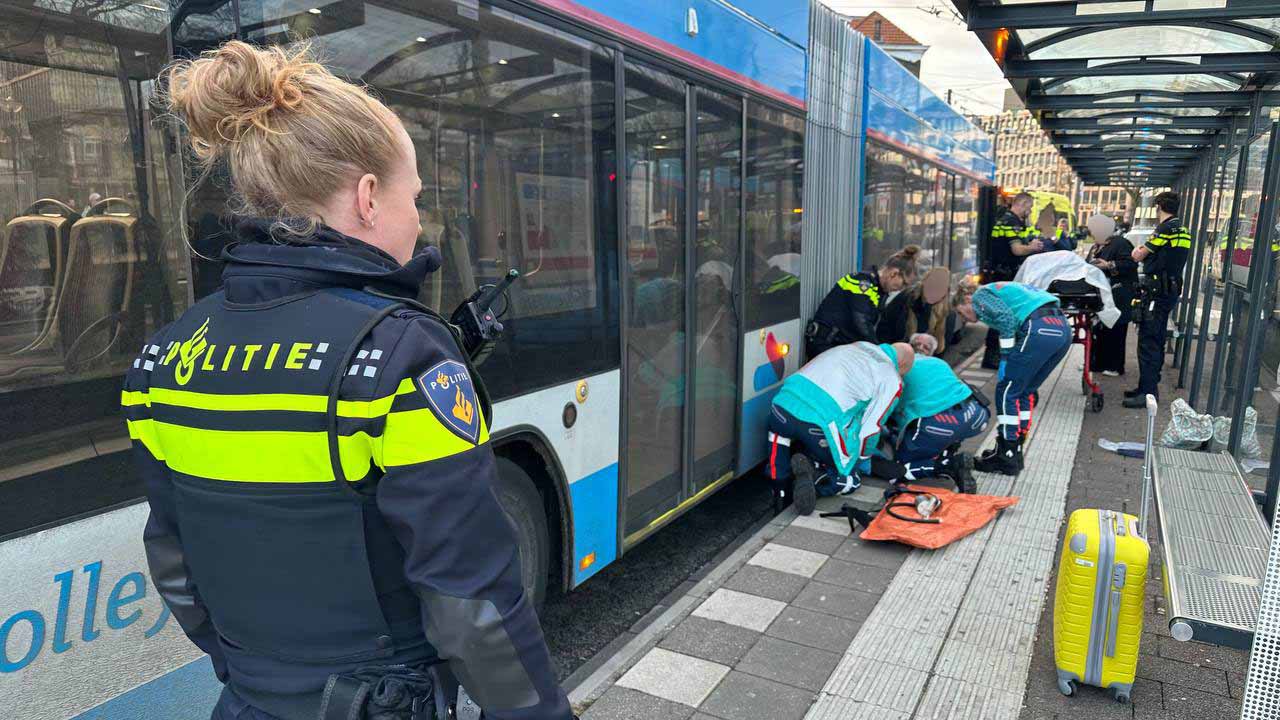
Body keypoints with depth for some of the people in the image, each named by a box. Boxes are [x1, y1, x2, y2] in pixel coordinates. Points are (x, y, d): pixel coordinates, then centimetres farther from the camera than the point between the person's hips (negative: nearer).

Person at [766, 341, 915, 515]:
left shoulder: (857, 346, 27)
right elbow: (870, 429, 6)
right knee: (849, 481, 15)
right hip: (821, 424, -5)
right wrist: (864, 460, 26)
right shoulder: (892, 380, 8)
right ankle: (811, 473, -12)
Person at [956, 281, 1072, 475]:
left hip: (1040, 329, -9)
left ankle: (1006, 458, 5)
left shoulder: (980, 295, 9)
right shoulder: (999, 289, 34)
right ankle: (1014, 452, 25)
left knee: (1006, 392, 1)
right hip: (1063, 328, 9)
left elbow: (1006, 317, -11)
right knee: (1024, 392, 19)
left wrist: (1006, 356, -4)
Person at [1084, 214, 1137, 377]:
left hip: (1117, 295, -9)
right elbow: (1089, 264, 28)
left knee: (1113, 330, -5)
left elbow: (1131, 264, -19)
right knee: (1098, 328, 12)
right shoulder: (1097, 245, 18)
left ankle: (1115, 366, 2)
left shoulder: (1120, 243, -10)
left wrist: (1109, 265, -23)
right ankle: (1098, 363, 20)